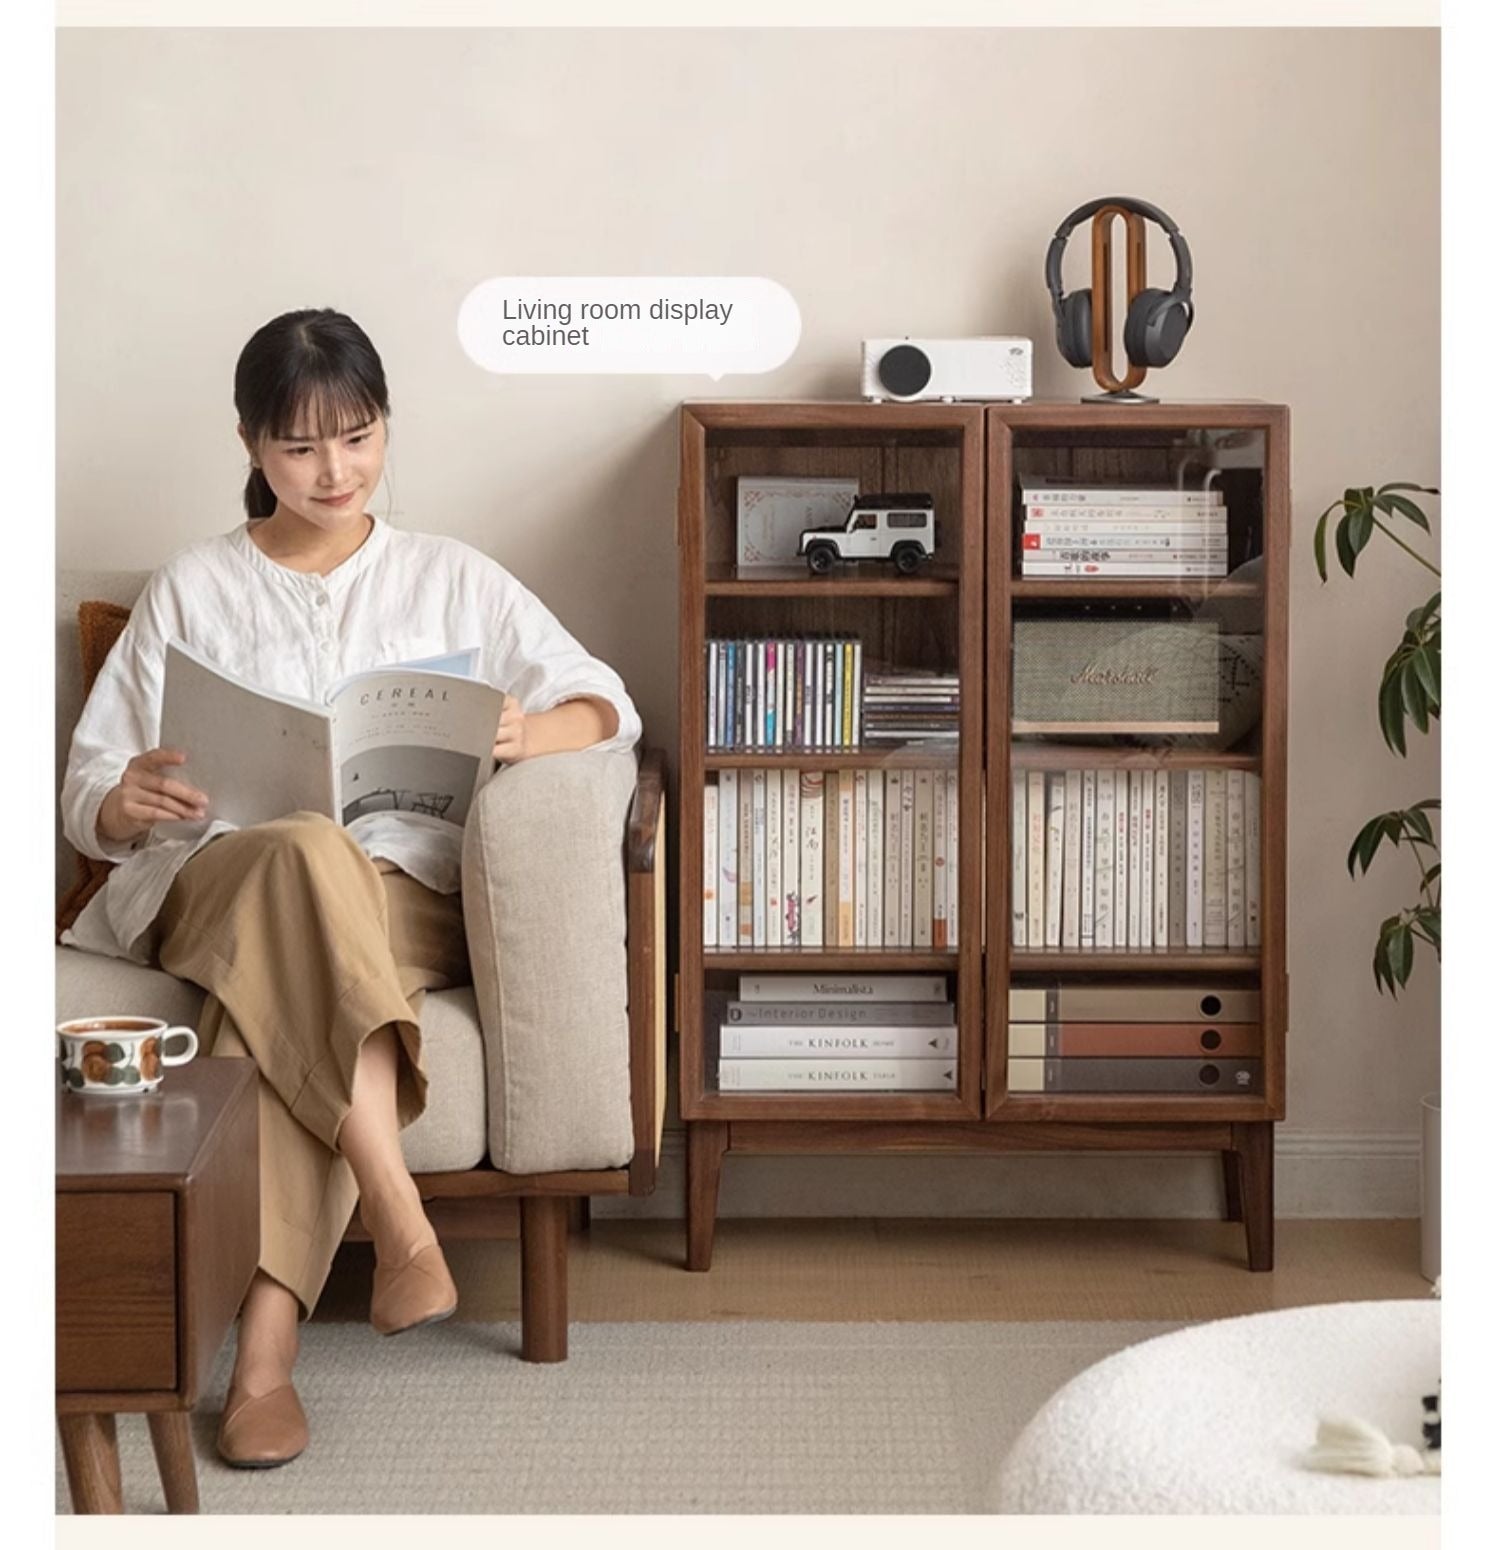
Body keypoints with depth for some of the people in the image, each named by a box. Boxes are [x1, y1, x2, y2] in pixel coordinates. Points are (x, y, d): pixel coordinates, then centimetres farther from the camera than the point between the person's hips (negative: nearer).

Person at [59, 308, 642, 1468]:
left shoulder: (450, 577, 16)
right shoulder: (192, 590, 14)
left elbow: (606, 704, 7)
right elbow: (88, 802, 10)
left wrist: (527, 732, -17)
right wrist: (131, 800, -15)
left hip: (403, 897, 0)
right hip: (216, 886, 0)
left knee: (279, 985, -37)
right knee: (303, 852, -38)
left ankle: (265, 1348, -38)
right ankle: (404, 1231, -42)